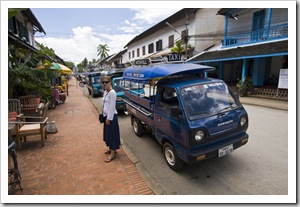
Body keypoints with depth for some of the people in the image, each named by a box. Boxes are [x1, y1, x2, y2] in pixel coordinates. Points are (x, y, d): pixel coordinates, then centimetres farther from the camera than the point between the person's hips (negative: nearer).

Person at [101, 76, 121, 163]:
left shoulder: (112, 92, -18)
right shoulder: (105, 92, 10)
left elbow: (112, 107, -20)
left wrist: (109, 118, -19)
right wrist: (104, 115, 16)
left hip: (111, 116, -9)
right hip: (107, 115, 10)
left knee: (112, 133, -1)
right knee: (108, 133, 18)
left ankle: (112, 154, 9)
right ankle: (111, 148, 34)